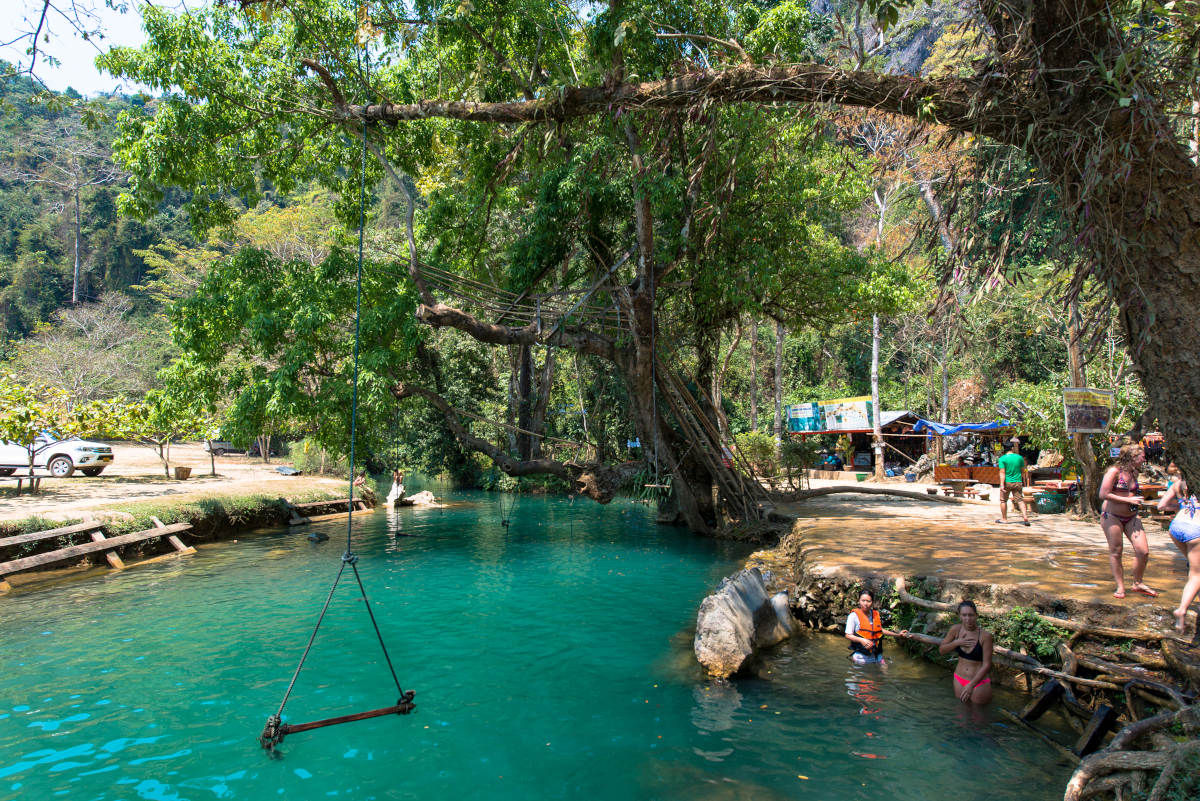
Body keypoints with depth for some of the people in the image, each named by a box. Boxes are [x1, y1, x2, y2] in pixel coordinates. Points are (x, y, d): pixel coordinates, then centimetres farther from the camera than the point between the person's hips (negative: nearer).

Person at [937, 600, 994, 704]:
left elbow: (986, 665, -16)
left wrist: (971, 685, -19)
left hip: (979, 682, -4)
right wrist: (957, 642, -15)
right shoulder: (955, 629, -7)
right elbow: (941, 650, 3)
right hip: (959, 680, 4)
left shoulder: (985, 635, -19)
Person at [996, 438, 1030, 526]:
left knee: (1003, 500, 11)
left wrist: (1002, 485, -17)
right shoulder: (1020, 457, 2)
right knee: (1020, 500, 1)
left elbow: (1002, 473, -14)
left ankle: (1004, 519, 17)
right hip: (1017, 482, 2)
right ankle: (1025, 517, -14)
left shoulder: (1002, 458, -8)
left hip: (1007, 482, -2)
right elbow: (1023, 472, 9)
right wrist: (1023, 482, 21)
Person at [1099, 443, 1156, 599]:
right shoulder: (1114, 471, -13)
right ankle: (1120, 587, 10)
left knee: (1143, 551, -1)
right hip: (1112, 516, -6)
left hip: (1131, 516, 7)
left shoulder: (1134, 473, 9)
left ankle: (1137, 583, 17)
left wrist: (1137, 500, 8)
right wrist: (1128, 500, -18)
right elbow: (1103, 494, -19)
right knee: (1116, 551, 1)